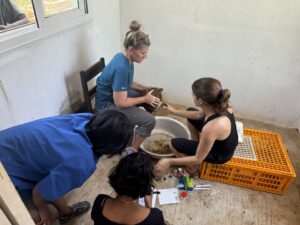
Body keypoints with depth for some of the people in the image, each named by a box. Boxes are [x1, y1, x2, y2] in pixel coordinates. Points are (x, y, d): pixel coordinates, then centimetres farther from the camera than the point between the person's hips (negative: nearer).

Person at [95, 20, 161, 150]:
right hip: (108, 105, -9)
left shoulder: (125, 58, -3)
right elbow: (120, 103, -28)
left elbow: (127, 83, 13)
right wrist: (144, 99, -17)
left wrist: (146, 89, 0)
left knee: (150, 95, 14)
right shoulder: (121, 67, -31)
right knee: (149, 121, -19)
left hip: (116, 95, 9)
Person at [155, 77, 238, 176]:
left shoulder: (211, 127, -43)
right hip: (223, 143, 7)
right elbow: (200, 115, 1)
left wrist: (170, 161, -23)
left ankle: (193, 169, 21)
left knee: (174, 144, -5)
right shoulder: (220, 105, -21)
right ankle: (197, 145, 27)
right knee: (190, 115, 11)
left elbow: (198, 159, -28)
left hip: (220, 154, -6)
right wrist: (175, 111, 5)